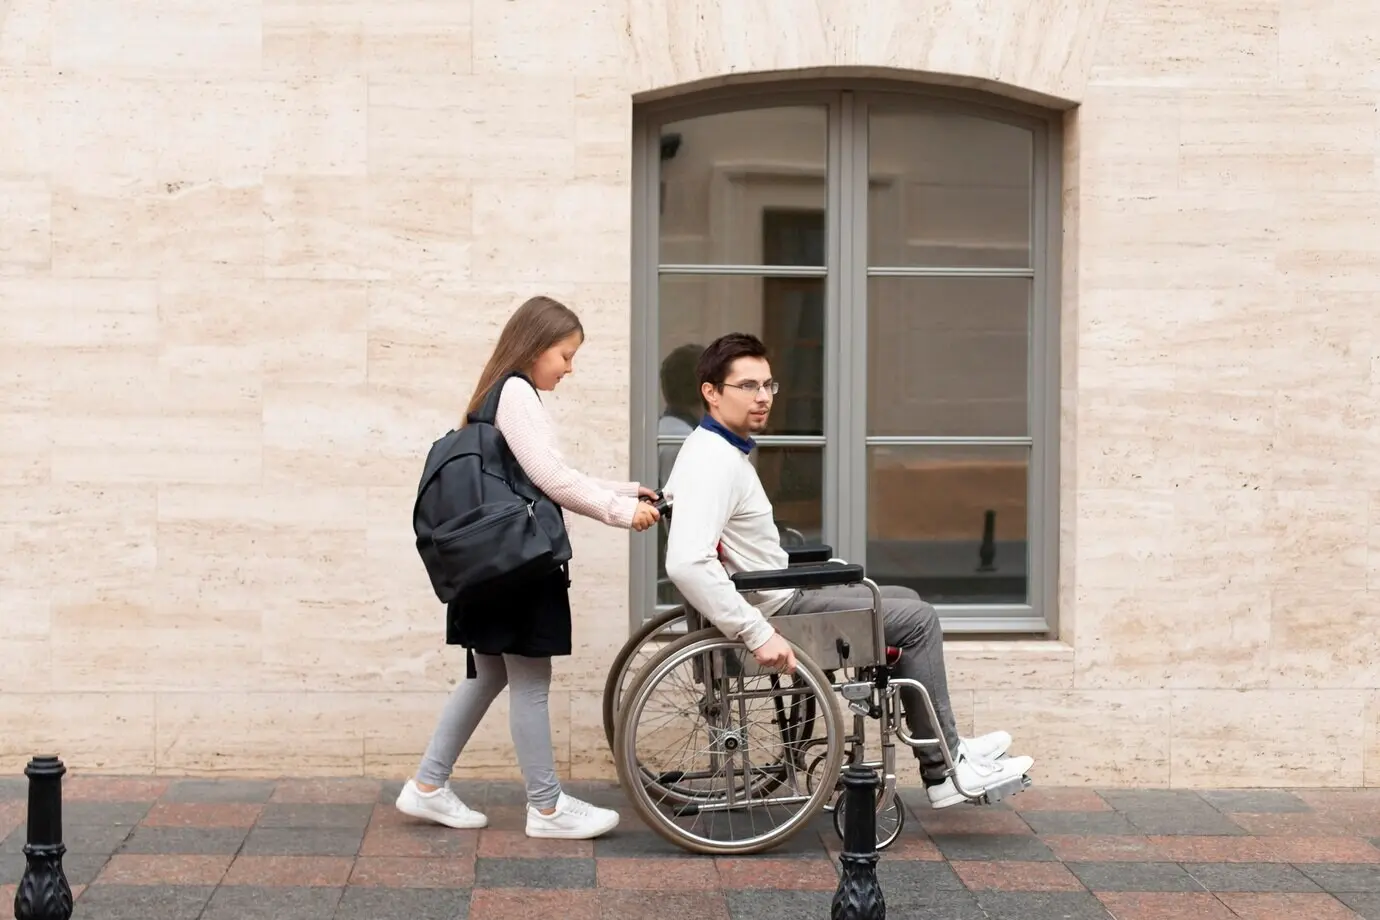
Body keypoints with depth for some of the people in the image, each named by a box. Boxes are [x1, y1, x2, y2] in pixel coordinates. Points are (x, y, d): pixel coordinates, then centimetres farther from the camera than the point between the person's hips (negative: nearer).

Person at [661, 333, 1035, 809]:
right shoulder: (715, 462, -25)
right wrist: (758, 634, -35)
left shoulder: (717, 449, 7)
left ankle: (945, 748, 25)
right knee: (918, 621, -2)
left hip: (779, 595, 11)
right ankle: (944, 770, 7)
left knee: (909, 603, 20)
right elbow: (686, 563, -38)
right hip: (776, 610, -11)